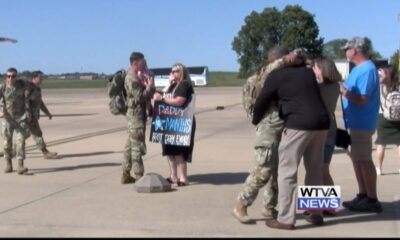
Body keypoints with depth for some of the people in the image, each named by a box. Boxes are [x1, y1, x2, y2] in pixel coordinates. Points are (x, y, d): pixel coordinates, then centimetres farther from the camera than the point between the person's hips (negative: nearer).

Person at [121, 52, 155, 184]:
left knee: (130, 145, 13)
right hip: (136, 114, -10)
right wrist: (150, 87, -13)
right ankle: (139, 176, 0)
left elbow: (143, 94, 19)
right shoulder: (132, 78, -17)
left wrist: (148, 87, 4)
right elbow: (139, 97, -22)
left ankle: (126, 175, 19)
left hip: (136, 114, 10)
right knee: (137, 145, -5)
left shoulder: (136, 76, 15)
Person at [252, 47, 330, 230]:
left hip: (299, 124, -7)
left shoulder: (275, 76, 1)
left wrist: (255, 120, 25)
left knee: (287, 172, 0)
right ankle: (316, 214, 23)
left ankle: (286, 219, 1)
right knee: (315, 170, 16)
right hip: (321, 123, 7)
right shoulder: (307, 71, 19)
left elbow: (261, 103, 8)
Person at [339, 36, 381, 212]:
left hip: (362, 123, -10)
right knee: (357, 158, 14)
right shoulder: (359, 68, 13)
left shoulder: (367, 70, -18)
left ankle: (372, 200, 4)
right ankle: (363, 196, 23)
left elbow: (362, 100, -22)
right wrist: (341, 87, 6)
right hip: (356, 122, 10)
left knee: (364, 160, -4)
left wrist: (345, 91, -30)